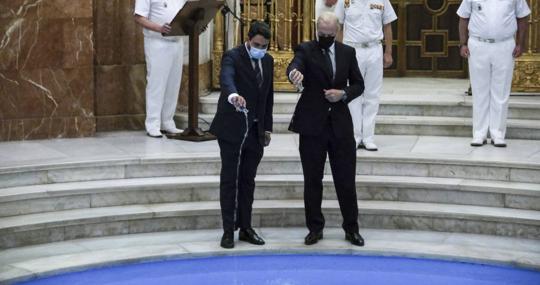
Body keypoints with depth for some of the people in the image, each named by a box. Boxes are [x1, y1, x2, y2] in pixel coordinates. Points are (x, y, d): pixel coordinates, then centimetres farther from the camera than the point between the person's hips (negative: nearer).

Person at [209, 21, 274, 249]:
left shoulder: (268, 61, 9)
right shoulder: (232, 57, -10)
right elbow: (226, 78, -32)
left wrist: (267, 128, 11)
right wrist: (233, 95, -53)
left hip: (255, 131, 5)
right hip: (232, 128, -5)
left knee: (248, 180, 11)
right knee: (229, 179, 0)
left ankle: (245, 228, 17)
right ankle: (228, 230, 4)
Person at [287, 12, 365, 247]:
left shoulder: (347, 53, 7)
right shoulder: (306, 50, -3)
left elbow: (358, 84, 11)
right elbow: (294, 65, -24)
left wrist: (343, 93, -9)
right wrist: (294, 73, -48)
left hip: (340, 124, 2)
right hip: (312, 124, -2)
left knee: (346, 180, 4)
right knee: (312, 180, 6)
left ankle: (351, 228, 16)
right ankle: (315, 228, 17)